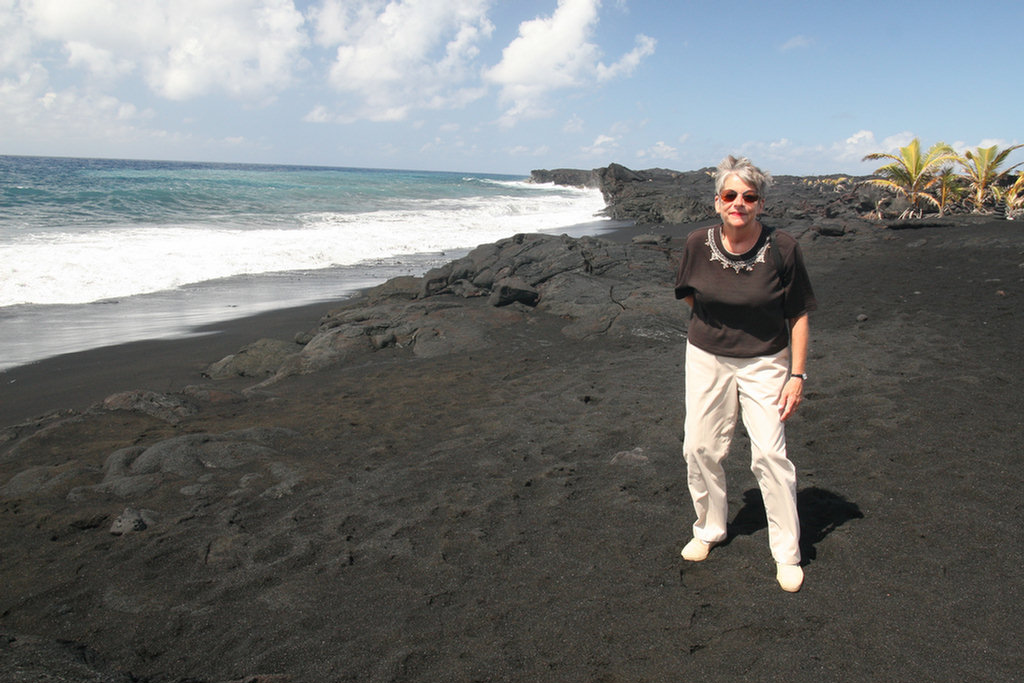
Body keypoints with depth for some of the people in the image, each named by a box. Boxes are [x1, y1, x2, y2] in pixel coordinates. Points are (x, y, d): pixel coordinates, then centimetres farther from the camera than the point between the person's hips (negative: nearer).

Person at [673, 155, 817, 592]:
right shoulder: (698, 244, -8)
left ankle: (787, 553, 12)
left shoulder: (783, 249, -14)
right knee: (699, 448, 6)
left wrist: (797, 376, -10)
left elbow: (799, 315, -8)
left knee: (770, 454, -6)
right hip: (707, 359, 3)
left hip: (765, 364, -2)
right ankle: (709, 528, 30)